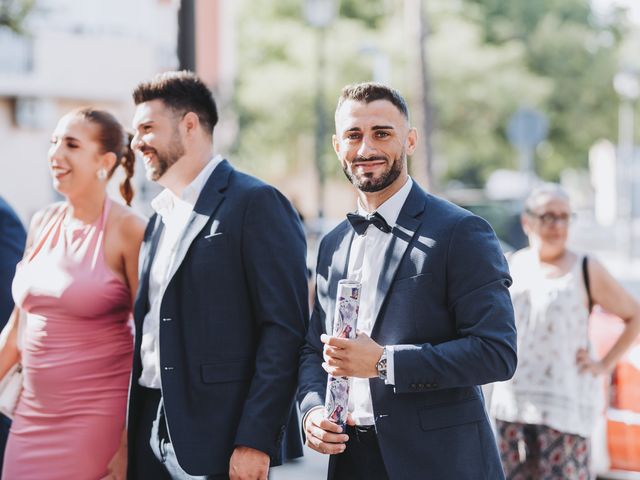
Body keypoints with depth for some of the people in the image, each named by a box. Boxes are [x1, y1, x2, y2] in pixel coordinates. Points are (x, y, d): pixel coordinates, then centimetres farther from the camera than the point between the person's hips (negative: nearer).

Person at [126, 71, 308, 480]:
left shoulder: (256, 204, -8)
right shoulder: (161, 218, 16)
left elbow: (286, 328, -14)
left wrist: (255, 440, -19)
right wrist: (126, 442, 12)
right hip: (152, 436, 7)